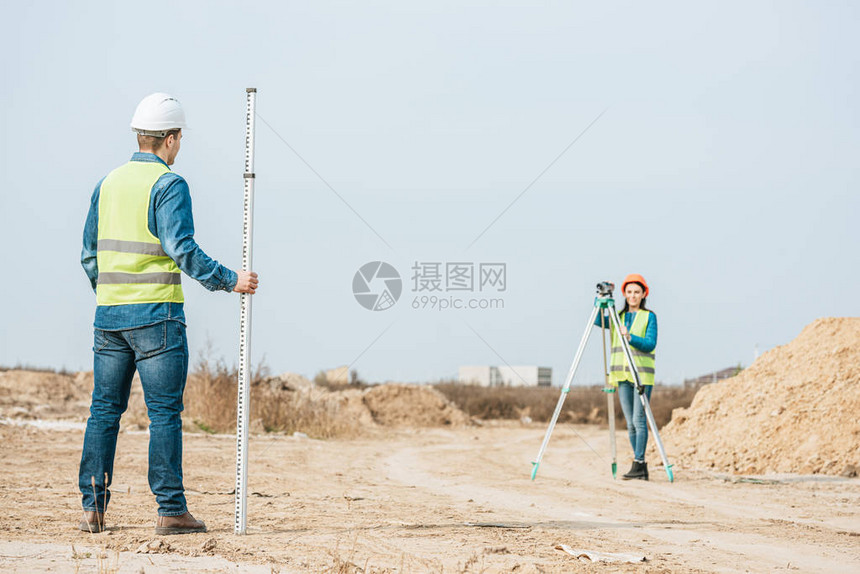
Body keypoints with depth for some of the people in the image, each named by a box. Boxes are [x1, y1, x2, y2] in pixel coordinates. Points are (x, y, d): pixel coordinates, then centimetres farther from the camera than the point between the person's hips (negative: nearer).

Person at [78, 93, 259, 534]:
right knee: (164, 412, -3)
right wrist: (229, 281, -11)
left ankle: (93, 507, 7)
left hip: (109, 314, 6)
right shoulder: (168, 185, -9)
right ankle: (170, 510, -4)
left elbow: (89, 253, 15)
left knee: (104, 409, 9)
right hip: (156, 314, -6)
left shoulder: (108, 184, 12)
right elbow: (182, 249, -18)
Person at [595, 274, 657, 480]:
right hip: (622, 375, 5)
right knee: (630, 423, 3)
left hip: (642, 374, -5)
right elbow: (597, 320, 1)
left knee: (639, 420, -12)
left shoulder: (649, 317, 2)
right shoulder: (618, 317, 16)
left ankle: (638, 464, -13)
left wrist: (630, 337, -22)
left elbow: (650, 344, -8)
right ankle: (641, 469, 6)